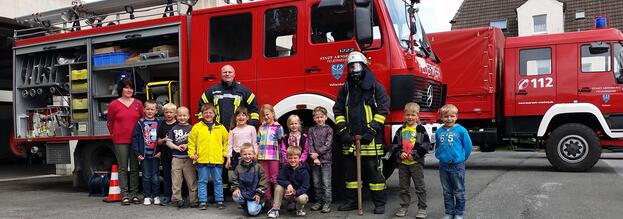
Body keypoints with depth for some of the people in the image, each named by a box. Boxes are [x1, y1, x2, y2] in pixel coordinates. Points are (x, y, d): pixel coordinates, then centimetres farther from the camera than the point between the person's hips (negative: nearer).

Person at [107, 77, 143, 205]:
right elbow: (109, 123, 8)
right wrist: (115, 135, 9)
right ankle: (124, 195, 5)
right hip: (120, 141, -2)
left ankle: (134, 194, 13)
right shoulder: (114, 104, 1)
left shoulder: (138, 104, 7)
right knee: (123, 168, 1)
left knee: (134, 168, 6)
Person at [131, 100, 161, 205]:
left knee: (155, 176, 6)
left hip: (155, 154, 1)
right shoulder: (140, 123, 0)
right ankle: (147, 196, 14)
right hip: (144, 154, -1)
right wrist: (137, 153, -8)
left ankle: (156, 196, 16)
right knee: (146, 176, 5)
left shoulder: (159, 123, 4)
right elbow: (135, 138, -2)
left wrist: (161, 151, -7)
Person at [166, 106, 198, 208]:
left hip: (189, 157, -1)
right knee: (176, 180, 2)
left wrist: (187, 145, -13)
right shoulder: (174, 129, 8)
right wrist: (177, 147, -9)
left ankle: (193, 200, 8)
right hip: (176, 157, 1)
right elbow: (168, 141, 5)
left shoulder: (191, 128, 4)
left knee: (191, 179, 2)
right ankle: (177, 199, 9)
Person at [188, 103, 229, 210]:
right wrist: (192, 154, -2)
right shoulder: (197, 127, 1)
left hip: (217, 160, 1)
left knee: (218, 181, 10)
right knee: (202, 181, 7)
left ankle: (219, 200, 20)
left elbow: (226, 141, 11)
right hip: (202, 160, -1)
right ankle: (203, 201, 15)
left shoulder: (220, 128, 5)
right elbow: (191, 142, 4)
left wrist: (225, 153, 4)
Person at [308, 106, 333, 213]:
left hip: (325, 160, -3)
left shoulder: (329, 129, 2)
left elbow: (327, 145, -7)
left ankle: (327, 203, 1)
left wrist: (317, 153, -13)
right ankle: (319, 201, 18)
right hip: (315, 160, 3)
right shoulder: (311, 130, 10)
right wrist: (314, 157, -10)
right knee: (316, 183, 9)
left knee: (326, 183, -4)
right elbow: (310, 145, 2)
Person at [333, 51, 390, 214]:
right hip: (350, 138, 5)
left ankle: (380, 203, 10)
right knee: (350, 170, 11)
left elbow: (383, 108, -7)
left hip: (370, 139, -4)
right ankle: (351, 201, 22)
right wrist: (342, 130, 2)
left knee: (374, 170, 0)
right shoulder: (345, 89, 13)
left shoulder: (375, 87, -1)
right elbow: (338, 110, 13)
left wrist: (372, 129, -13)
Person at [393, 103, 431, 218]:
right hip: (403, 162, 4)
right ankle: (404, 207, 22)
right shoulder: (401, 130, 9)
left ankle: (422, 208, 10)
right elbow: (395, 144, 11)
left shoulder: (421, 129, -3)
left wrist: (414, 155, -13)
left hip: (416, 162, -4)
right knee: (403, 187, 12)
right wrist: (400, 153, -7)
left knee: (420, 186, 2)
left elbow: (426, 145, -7)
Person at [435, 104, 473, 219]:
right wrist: (439, 156, 9)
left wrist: (461, 158, 3)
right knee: (447, 192, 13)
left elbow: (468, 146, -3)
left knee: (459, 192, 6)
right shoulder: (439, 131, 2)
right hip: (443, 165, 4)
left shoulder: (461, 130, -10)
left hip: (457, 166, -4)